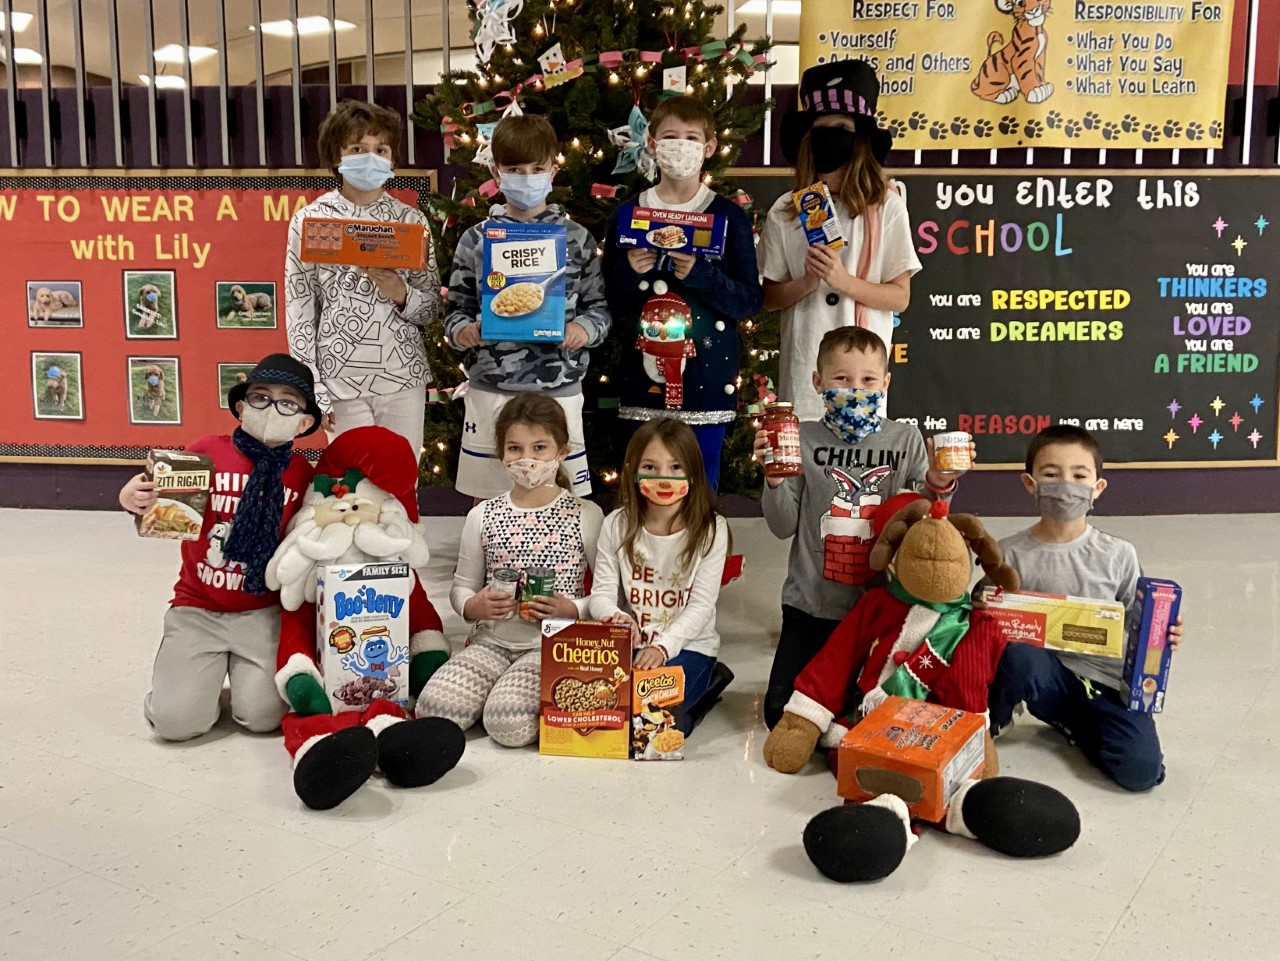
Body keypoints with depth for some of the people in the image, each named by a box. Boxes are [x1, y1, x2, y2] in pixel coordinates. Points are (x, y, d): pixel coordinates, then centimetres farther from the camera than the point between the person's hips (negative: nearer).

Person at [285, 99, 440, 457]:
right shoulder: (309, 220, 0)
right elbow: (299, 310, 0)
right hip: (341, 378, -1)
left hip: (403, 375, 2)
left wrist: (400, 292, -14)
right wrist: (312, 392, -5)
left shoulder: (411, 220, 5)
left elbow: (432, 309, 7)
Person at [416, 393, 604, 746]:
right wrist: (473, 606, -9)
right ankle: (499, 690, 9)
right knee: (433, 710, -19)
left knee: (508, 723, -27)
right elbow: (462, 586, 14)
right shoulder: (482, 516, 7)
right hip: (492, 641, 4)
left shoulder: (586, 516, -1)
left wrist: (572, 609, -17)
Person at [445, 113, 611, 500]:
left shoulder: (576, 238, 5)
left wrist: (585, 329, -13)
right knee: (488, 500, 10)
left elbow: (599, 306, 7)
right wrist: (461, 330, -12)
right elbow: (456, 307, 9)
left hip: (558, 391, 0)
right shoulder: (476, 239, 6)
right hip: (489, 390, 1)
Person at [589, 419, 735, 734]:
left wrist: (663, 646, -28)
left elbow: (701, 605, -13)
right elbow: (602, 593, -5)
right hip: (630, 643, 4)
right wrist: (615, 616, -30)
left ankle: (707, 683, 6)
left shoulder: (711, 529, -9)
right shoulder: (617, 525, -2)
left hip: (687, 645, -3)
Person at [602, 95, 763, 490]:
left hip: (708, 381, -1)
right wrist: (628, 271, -13)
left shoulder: (729, 217, 1)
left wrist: (701, 274, -17)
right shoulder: (627, 215, 5)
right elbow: (607, 301, 7)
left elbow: (751, 301, -3)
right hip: (645, 380, 1)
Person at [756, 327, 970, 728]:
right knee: (781, 712, 4)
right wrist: (774, 480, -21)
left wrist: (938, 485, -18)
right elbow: (783, 526, -4)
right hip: (811, 605, 0)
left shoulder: (906, 439, -2)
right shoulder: (803, 440, -5)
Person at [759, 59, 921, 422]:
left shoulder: (886, 205, -1)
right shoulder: (785, 211, 5)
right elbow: (769, 296, 8)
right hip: (801, 368, 2)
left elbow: (900, 296, 0)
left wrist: (845, 282, -15)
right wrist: (806, 283, -11)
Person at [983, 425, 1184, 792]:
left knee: (1142, 771, -18)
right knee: (1016, 652, -37)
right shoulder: (1011, 554, -4)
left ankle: (1072, 723, 14)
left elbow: (1135, 623, 7)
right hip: (1045, 672, -2)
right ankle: (992, 721, -3)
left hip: (1104, 679, 2)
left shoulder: (1117, 555, 0)